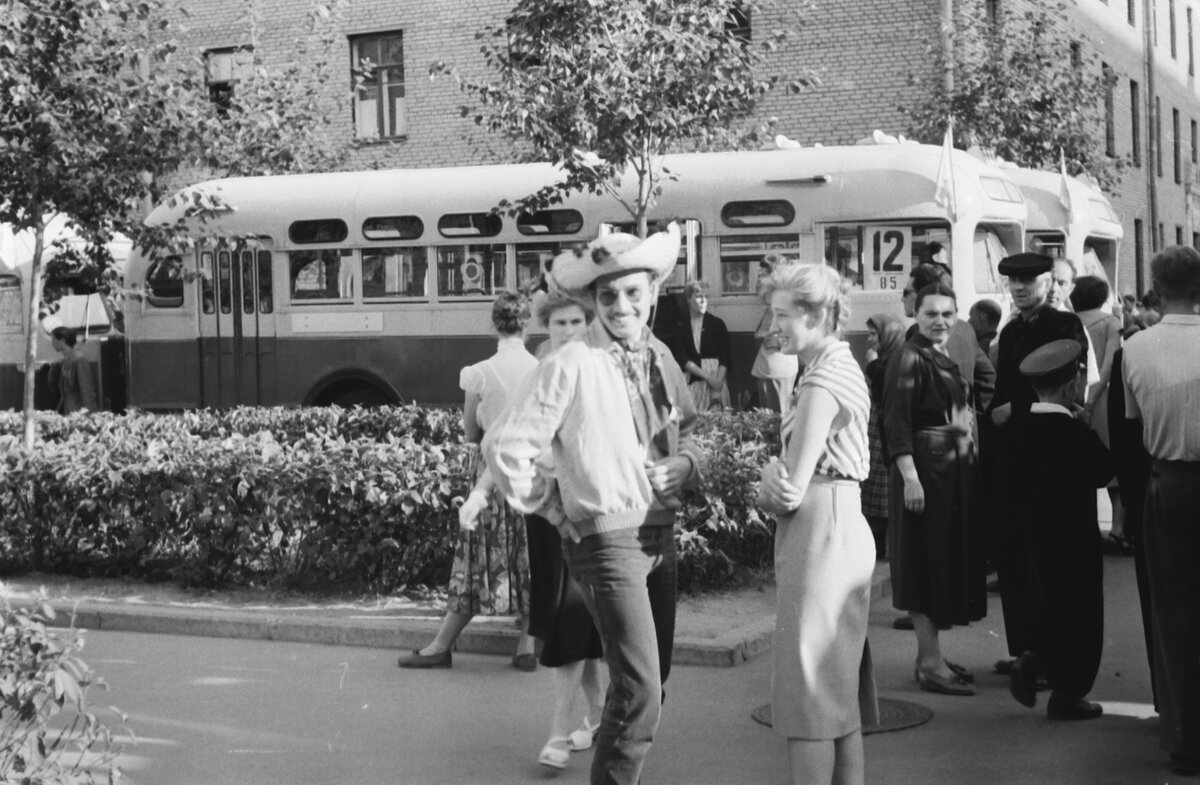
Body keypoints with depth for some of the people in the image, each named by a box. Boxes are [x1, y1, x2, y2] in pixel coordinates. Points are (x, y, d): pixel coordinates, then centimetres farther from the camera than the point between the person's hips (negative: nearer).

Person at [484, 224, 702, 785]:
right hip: (606, 540, -7)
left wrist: (685, 463, -2)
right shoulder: (570, 365, -14)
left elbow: (686, 433, 20)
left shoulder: (659, 357, 6)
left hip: (659, 534, 7)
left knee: (649, 681, 16)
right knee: (639, 689, -12)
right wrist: (557, 509, -7)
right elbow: (504, 449, -15)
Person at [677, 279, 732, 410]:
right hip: (691, 381, 0)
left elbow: (724, 360, 0)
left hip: (716, 377, 0)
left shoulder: (717, 324, 4)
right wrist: (707, 376, -13)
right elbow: (683, 360, -3)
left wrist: (718, 384, -13)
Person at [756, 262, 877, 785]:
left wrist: (769, 484, 0)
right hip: (843, 522, 10)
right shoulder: (843, 367, 13)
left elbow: (791, 491, -19)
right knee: (840, 690, 15)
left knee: (809, 690, -4)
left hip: (819, 531, -10)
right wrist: (779, 483, -5)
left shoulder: (822, 383, -16)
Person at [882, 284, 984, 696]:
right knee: (927, 563, -5)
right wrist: (909, 475, -24)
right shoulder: (909, 359, -11)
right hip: (926, 467, -9)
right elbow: (897, 422, -17)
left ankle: (930, 654, 20)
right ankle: (930, 664, -2)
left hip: (955, 470, 9)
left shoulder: (947, 358, 15)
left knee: (951, 561, 12)